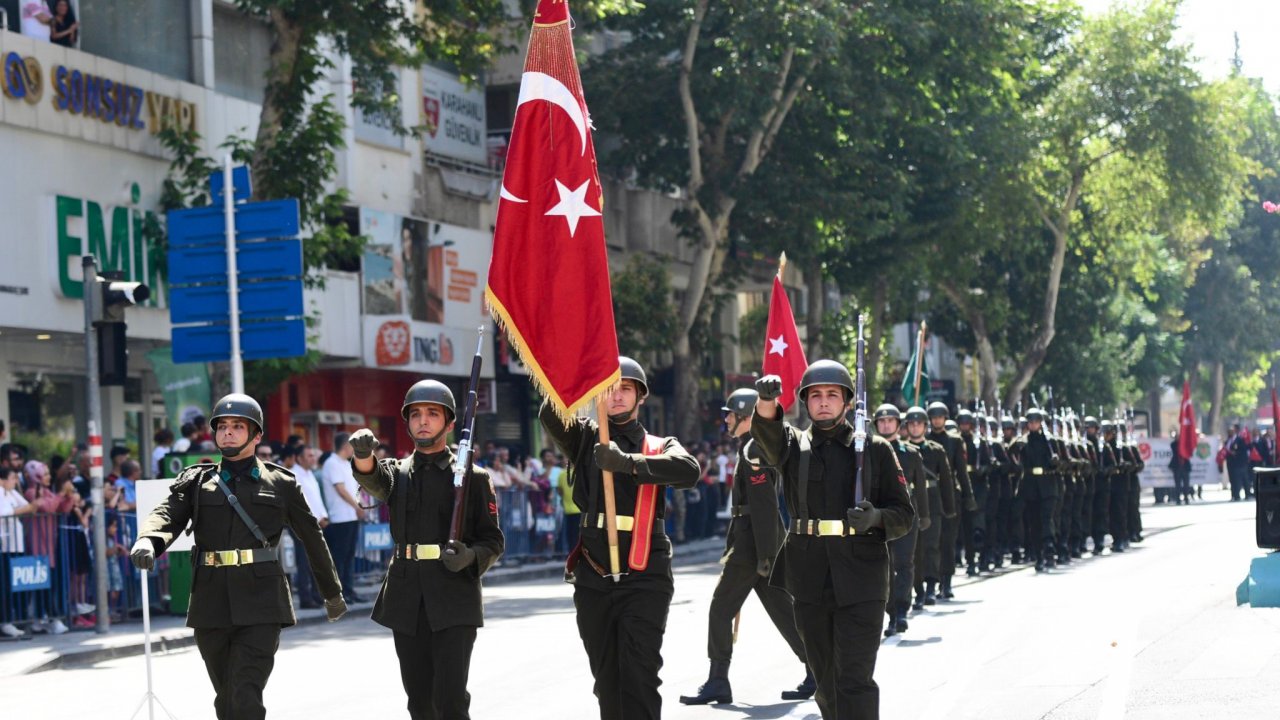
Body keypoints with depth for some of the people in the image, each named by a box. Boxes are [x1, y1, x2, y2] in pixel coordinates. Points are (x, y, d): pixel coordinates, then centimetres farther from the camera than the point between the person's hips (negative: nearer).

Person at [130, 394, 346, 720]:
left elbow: (312, 537, 17)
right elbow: (167, 515, -6)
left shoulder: (280, 483, 8)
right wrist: (147, 541, -30)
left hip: (260, 606, -3)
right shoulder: (196, 481, 11)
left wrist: (332, 592, 24)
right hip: (212, 605, 3)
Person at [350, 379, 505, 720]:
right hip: (408, 602, 4)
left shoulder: (473, 477, 4)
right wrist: (362, 452, -37)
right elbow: (373, 477, -13)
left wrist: (470, 557, -19)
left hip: (453, 603, -4)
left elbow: (493, 542, 4)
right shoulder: (398, 472, 12)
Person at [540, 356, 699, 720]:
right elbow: (551, 415, -10)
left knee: (639, 675, -13)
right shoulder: (585, 438, 12)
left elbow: (688, 470, -16)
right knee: (606, 678, 10)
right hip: (593, 578, 3)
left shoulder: (659, 447, 8)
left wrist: (628, 463, -28)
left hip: (645, 578, -3)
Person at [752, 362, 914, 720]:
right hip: (810, 582, 3)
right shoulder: (794, 445, 9)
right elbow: (768, 433, -15)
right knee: (826, 678, 12)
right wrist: (766, 399, -38)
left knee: (855, 680, -11)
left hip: (860, 582, -3)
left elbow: (904, 514, 5)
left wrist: (874, 518, -18)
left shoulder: (875, 449, 5)